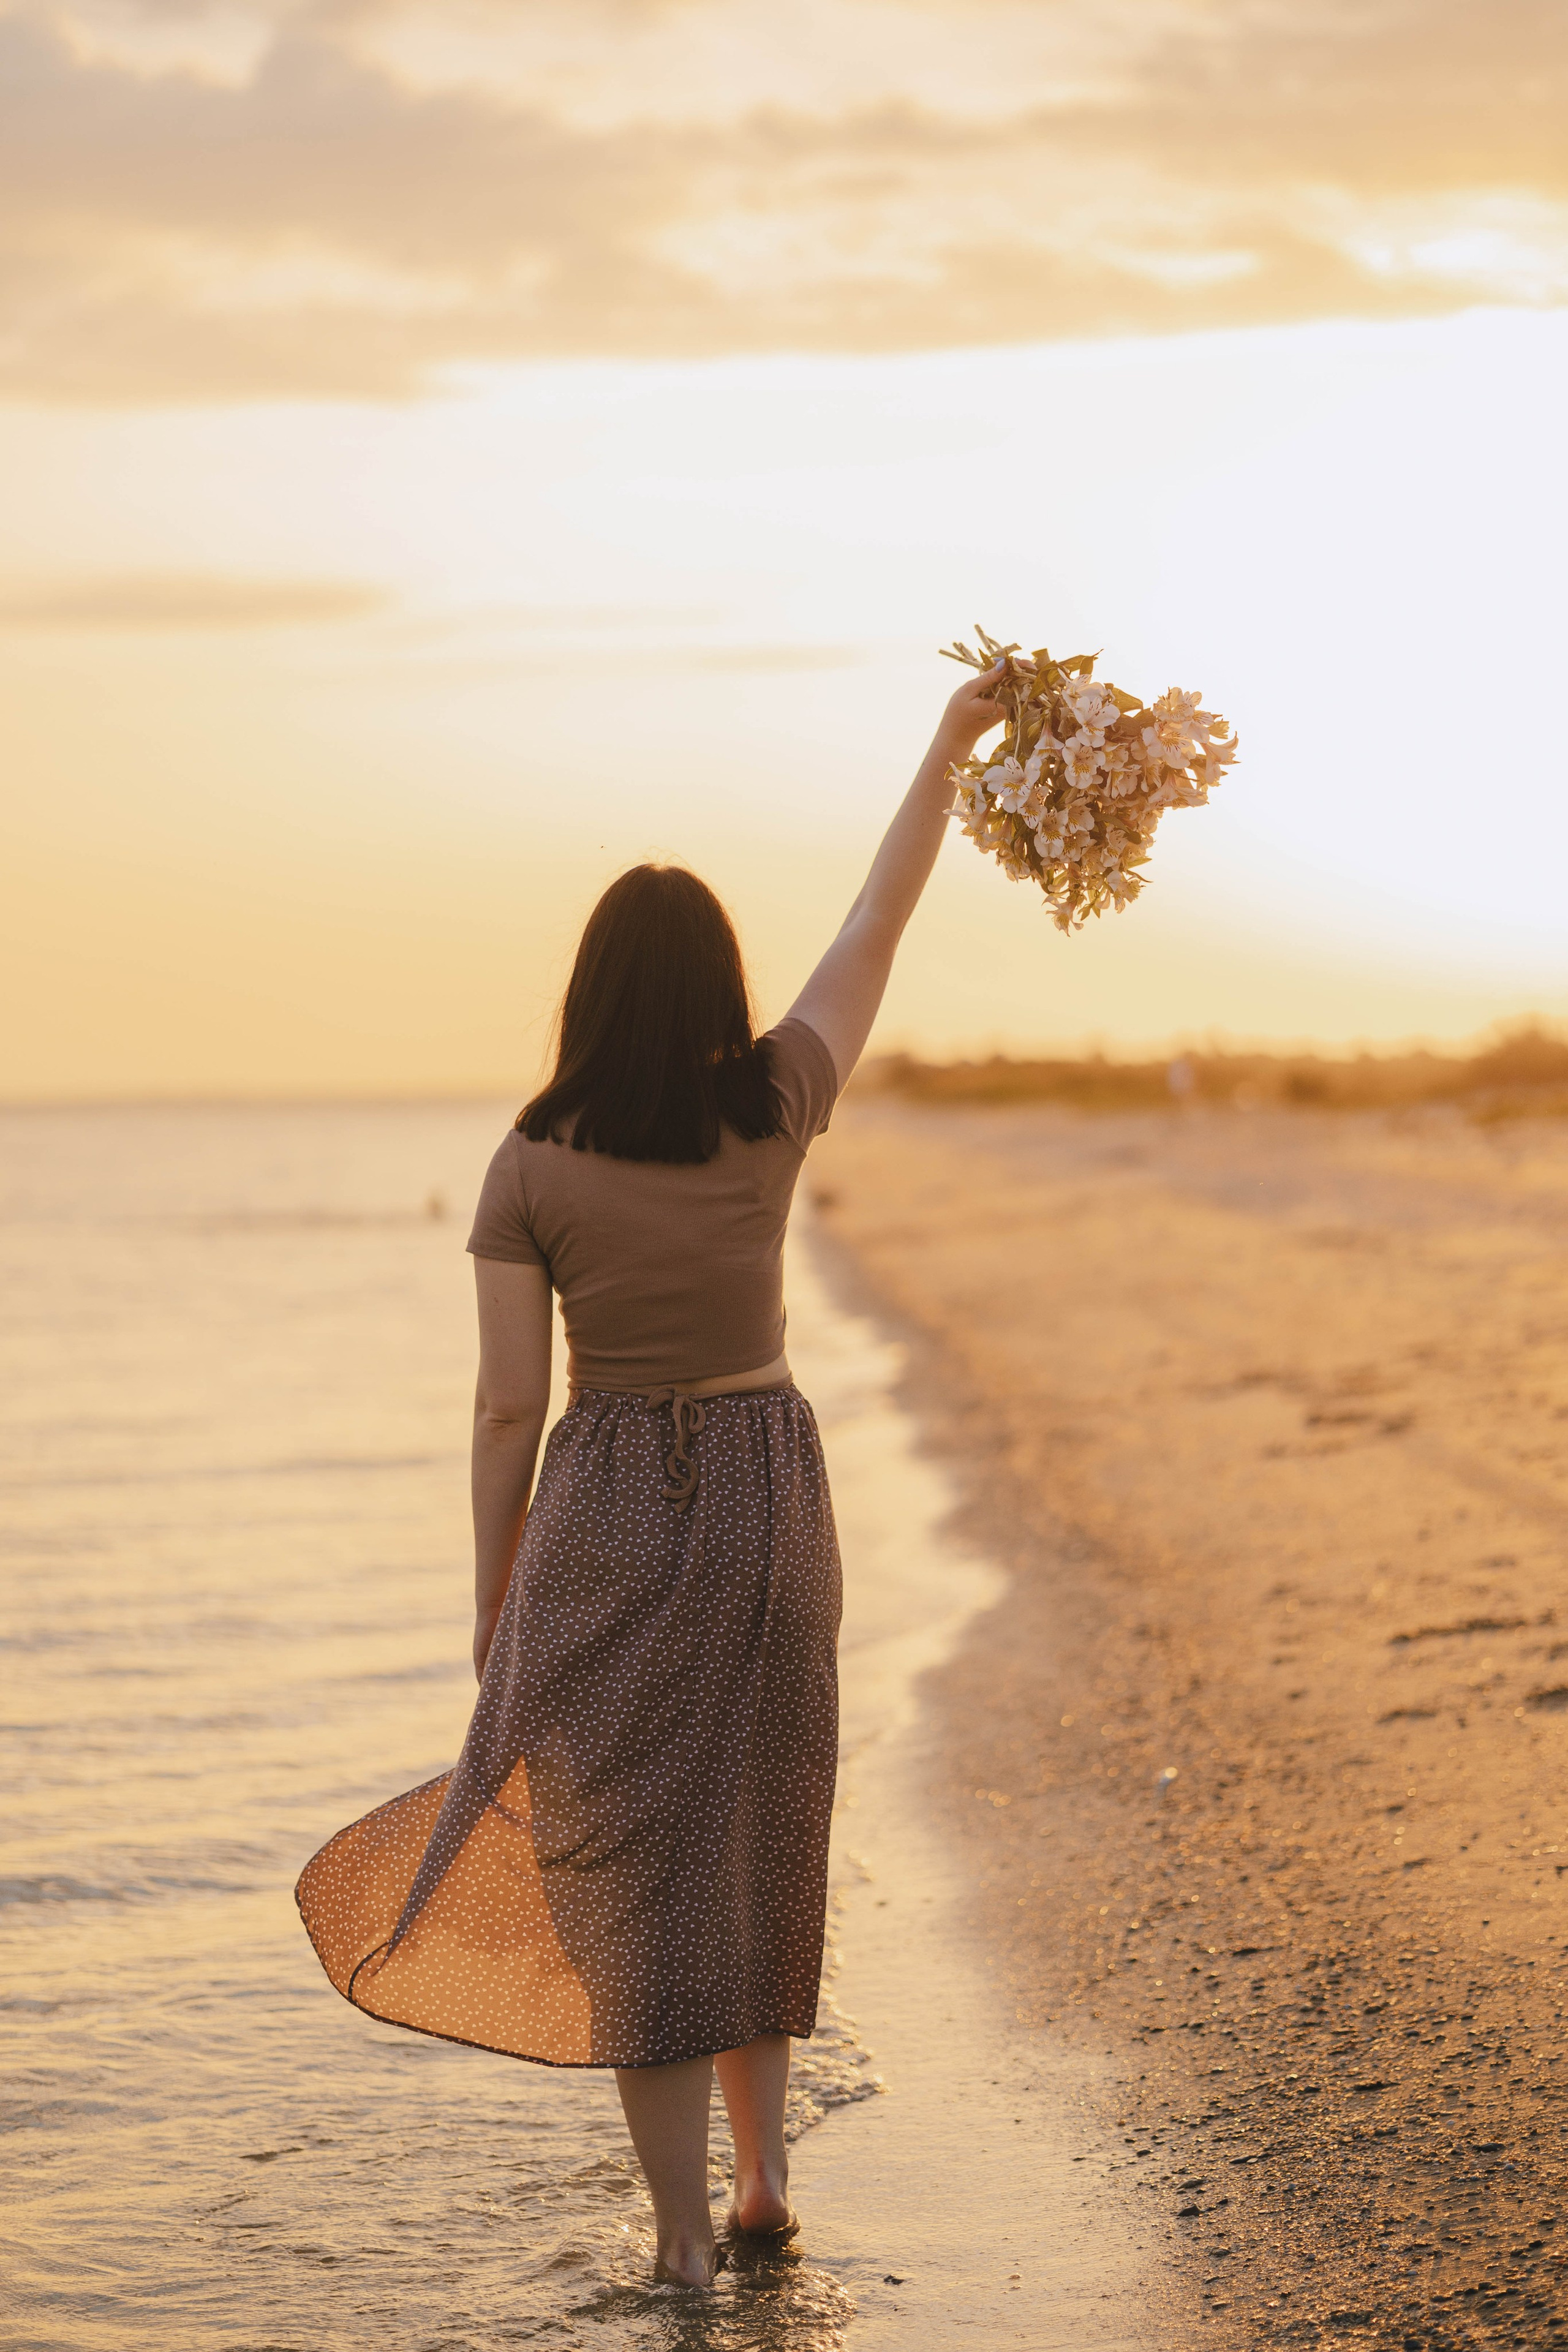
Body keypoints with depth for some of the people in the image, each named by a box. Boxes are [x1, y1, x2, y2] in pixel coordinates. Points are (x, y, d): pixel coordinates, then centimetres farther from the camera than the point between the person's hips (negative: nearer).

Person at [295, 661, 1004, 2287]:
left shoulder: (534, 1164, -10)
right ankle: (763, 2166, 23)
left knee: (636, 1867, 4)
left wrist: (492, 1594, 3)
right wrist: (947, 745, 16)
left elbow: (508, 1404, -8)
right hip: (767, 1497, 3)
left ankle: (683, 2232, 4)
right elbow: (878, 924, 7)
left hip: (607, 1520, -2)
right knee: (758, 1842, 19)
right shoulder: (772, 1112, -5)